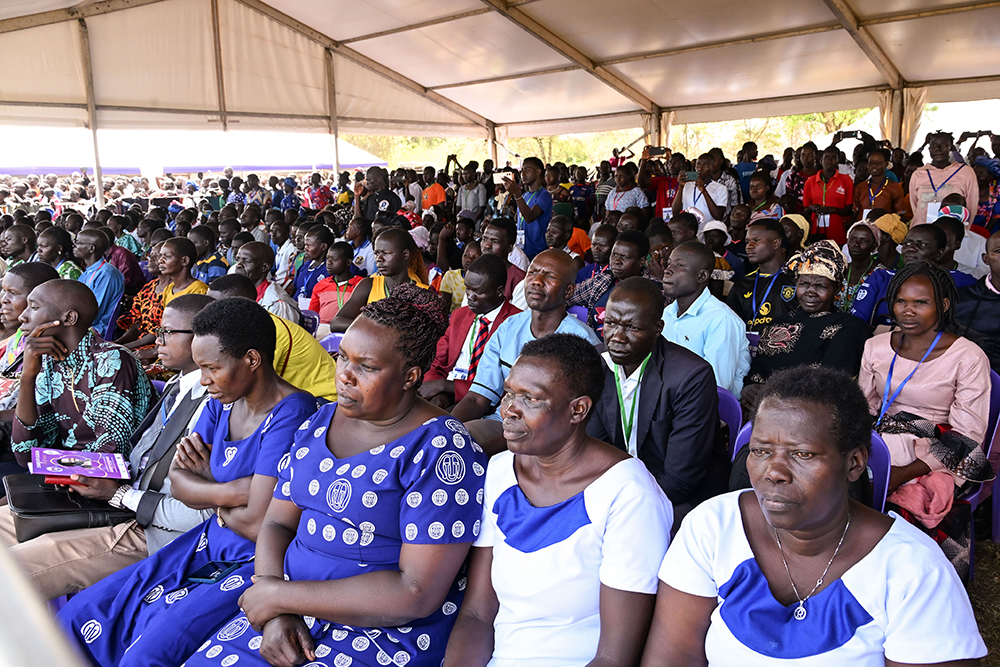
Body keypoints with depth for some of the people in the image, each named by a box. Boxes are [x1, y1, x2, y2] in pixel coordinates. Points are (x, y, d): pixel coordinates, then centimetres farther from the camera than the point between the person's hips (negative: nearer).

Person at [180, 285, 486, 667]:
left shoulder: (440, 450, -15)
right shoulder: (320, 422, 7)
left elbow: (419, 595, -19)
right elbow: (277, 523, 9)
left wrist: (279, 594, -14)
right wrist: (276, 613, -9)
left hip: (388, 634, -6)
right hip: (293, 614, 6)